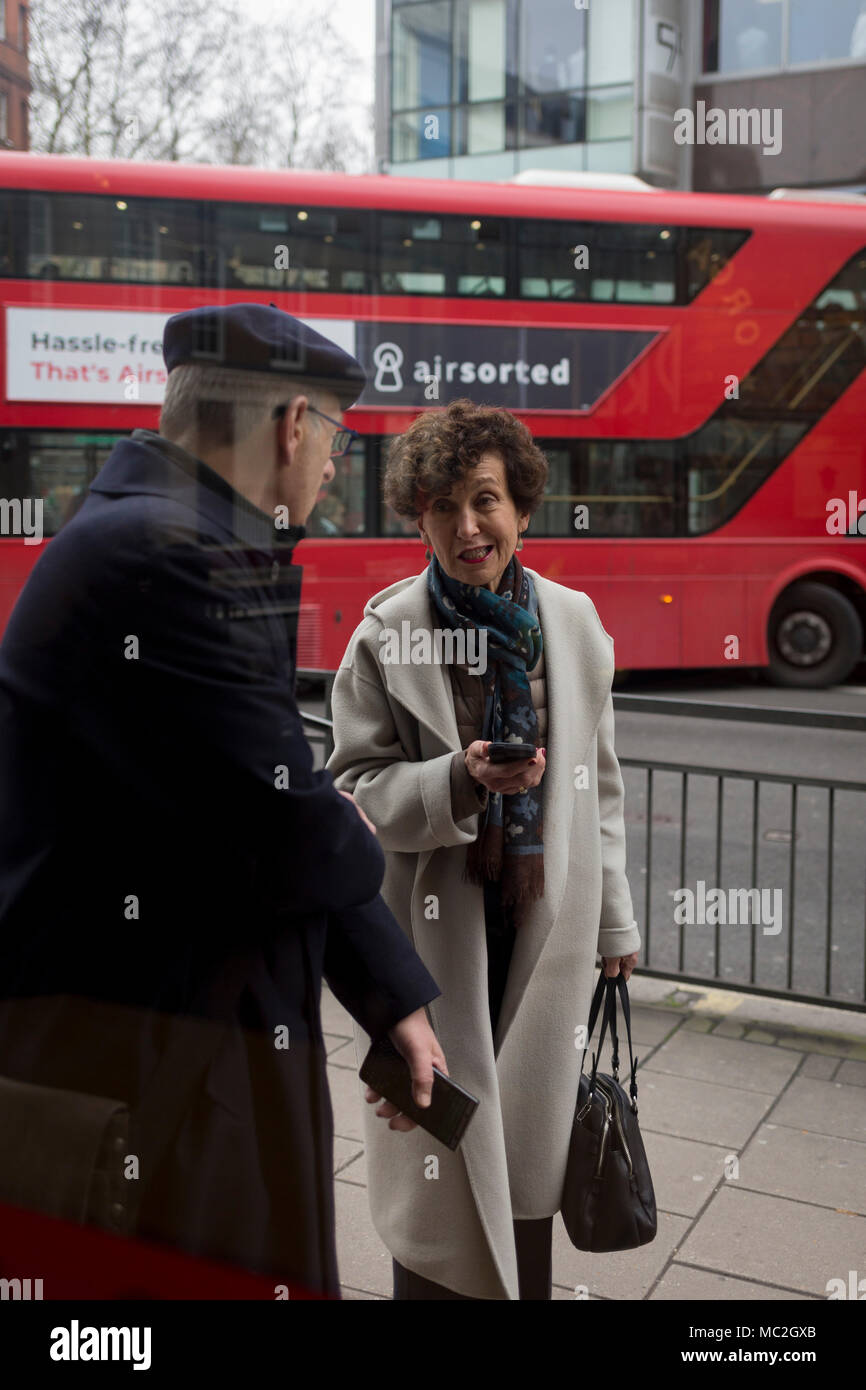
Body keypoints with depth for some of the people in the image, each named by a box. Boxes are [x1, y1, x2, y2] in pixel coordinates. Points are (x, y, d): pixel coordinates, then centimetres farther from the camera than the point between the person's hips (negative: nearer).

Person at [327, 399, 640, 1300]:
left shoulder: (574, 621, 2)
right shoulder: (385, 634, -7)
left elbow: (598, 783, 9)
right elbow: (355, 788, -6)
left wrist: (615, 921, 12)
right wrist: (459, 779, -24)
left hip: (547, 922, 3)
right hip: (435, 927, -3)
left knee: (529, 1144, 16)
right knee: (438, 1156, 5)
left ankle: (526, 1284, 36)